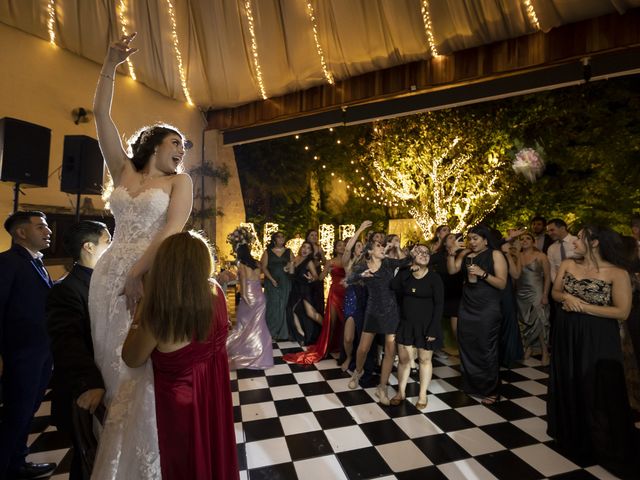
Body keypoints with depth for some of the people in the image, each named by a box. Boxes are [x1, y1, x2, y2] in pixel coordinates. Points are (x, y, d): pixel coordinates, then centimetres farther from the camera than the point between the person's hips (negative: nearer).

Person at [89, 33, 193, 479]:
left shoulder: (179, 181, 4)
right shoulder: (124, 171, 15)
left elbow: (174, 228, -10)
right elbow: (101, 115, 13)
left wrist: (138, 273, -17)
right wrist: (111, 65, 8)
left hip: (149, 278, -4)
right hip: (109, 276, 4)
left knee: (141, 369, 0)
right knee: (112, 366, 12)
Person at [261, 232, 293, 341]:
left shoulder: (288, 252, 10)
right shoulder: (268, 252, 4)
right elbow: (264, 267, -3)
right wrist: (272, 279, -13)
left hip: (285, 283, 2)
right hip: (272, 282, -2)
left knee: (283, 306, 3)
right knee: (272, 306, -1)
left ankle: (283, 332, 13)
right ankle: (272, 332, 10)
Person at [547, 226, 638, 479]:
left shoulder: (617, 273, -14)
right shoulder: (567, 264, 0)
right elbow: (555, 292, 6)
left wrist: (583, 306, -17)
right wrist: (567, 297, -15)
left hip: (597, 338, -5)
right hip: (566, 334, 5)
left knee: (597, 389, 6)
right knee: (567, 383, 18)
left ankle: (602, 446, 28)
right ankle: (571, 435, 40)